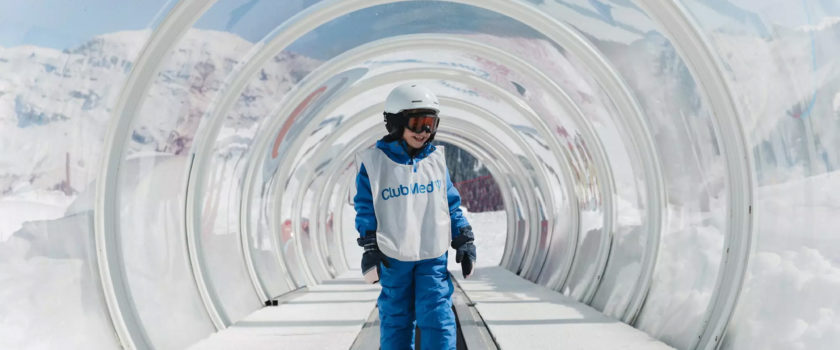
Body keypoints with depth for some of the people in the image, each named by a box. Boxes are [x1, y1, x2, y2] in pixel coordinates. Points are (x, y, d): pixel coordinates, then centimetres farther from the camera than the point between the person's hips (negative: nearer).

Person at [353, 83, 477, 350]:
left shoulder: (435, 159, 5)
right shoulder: (374, 162, -4)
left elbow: (451, 204, 10)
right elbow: (365, 209, -2)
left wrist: (464, 241, 6)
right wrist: (370, 248, -8)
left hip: (433, 256, 1)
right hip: (393, 258, -1)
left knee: (437, 318, -5)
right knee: (396, 319, 8)